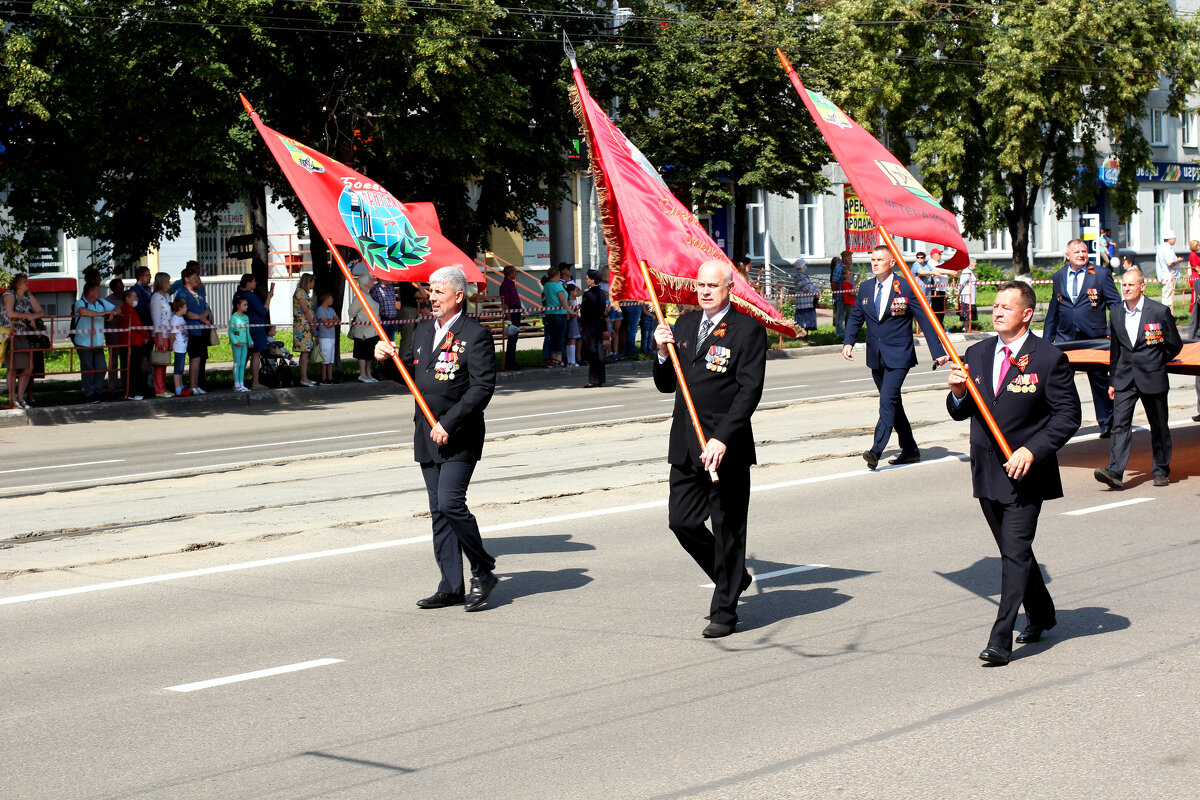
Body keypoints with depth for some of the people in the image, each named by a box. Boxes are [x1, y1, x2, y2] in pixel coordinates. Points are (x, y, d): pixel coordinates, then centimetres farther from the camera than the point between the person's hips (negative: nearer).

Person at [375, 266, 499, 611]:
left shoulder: (475, 335, -9)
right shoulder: (423, 331, 15)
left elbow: (482, 387, -16)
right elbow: (413, 377, 23)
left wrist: (449, 423, -21)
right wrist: (388, 359, 3)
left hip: (459, 437, -7)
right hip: (427, 436, 7)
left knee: (450, 503, -16)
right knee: (439, 512, 7)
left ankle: (483, 572, 0)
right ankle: (451, 588, 11)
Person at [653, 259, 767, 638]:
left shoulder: (748, 330, -6)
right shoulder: (685, 324, 13)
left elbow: (750, 390, -13)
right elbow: (666, 385, 16)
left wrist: (722, 439, -22)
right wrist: (663, 353, -5)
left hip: (726, 446, -6)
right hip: (685, 445, 6)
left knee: (727, 529, 2)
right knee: (682, 521, 6)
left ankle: (724, 611, 13)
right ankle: (733, 577, 29)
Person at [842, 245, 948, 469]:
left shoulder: (906, 288, -7)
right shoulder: (865, 288, 8)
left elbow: (925, 320, -6)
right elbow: (856, 318, 15)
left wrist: (938, 352, -10)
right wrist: (848, 342, -2)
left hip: (898, 355, -6)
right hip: (876, 356, 6)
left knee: (888, 400, -17)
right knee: (893, 403, 12)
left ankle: (876, 451, -22)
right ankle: (910, 450, 23)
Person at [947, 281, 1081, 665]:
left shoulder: (1049, 359, -8)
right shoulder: (977, 354, 9)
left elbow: (1069, 415, -9)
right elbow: (960, 413, 13)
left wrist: (1032, 450, -19)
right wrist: (958, 392, -11)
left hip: (1026, 471, -6)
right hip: (987, 472, 6)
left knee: (1015, 552, -10)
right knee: (1013, 550, 17)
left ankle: (1000, 640, -12)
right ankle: (1041, 615, 37)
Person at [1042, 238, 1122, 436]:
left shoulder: (1101, 274, 1)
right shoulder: (1058, 277, 10)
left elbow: (1115, 302, 1)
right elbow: (1053, 310, 16)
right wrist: (1046, 339, 14)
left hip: (1094, 338, -2)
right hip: (1065, 337, 2)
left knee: (1100, 381, 9)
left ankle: (1107, 423, 22)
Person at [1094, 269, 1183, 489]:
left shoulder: (1160, 312, -7)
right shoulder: (1117, 314, 7)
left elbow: (1175, 345, 2)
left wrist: (1156, 363, 11)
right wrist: (1112, 381, 13)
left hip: (1152, 379, -3)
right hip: (1125, 379, 3)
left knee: (1159, 427, 8)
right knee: (1120, 423, -9)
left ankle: (1161, 470, 22)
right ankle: (1115, 472, -17)